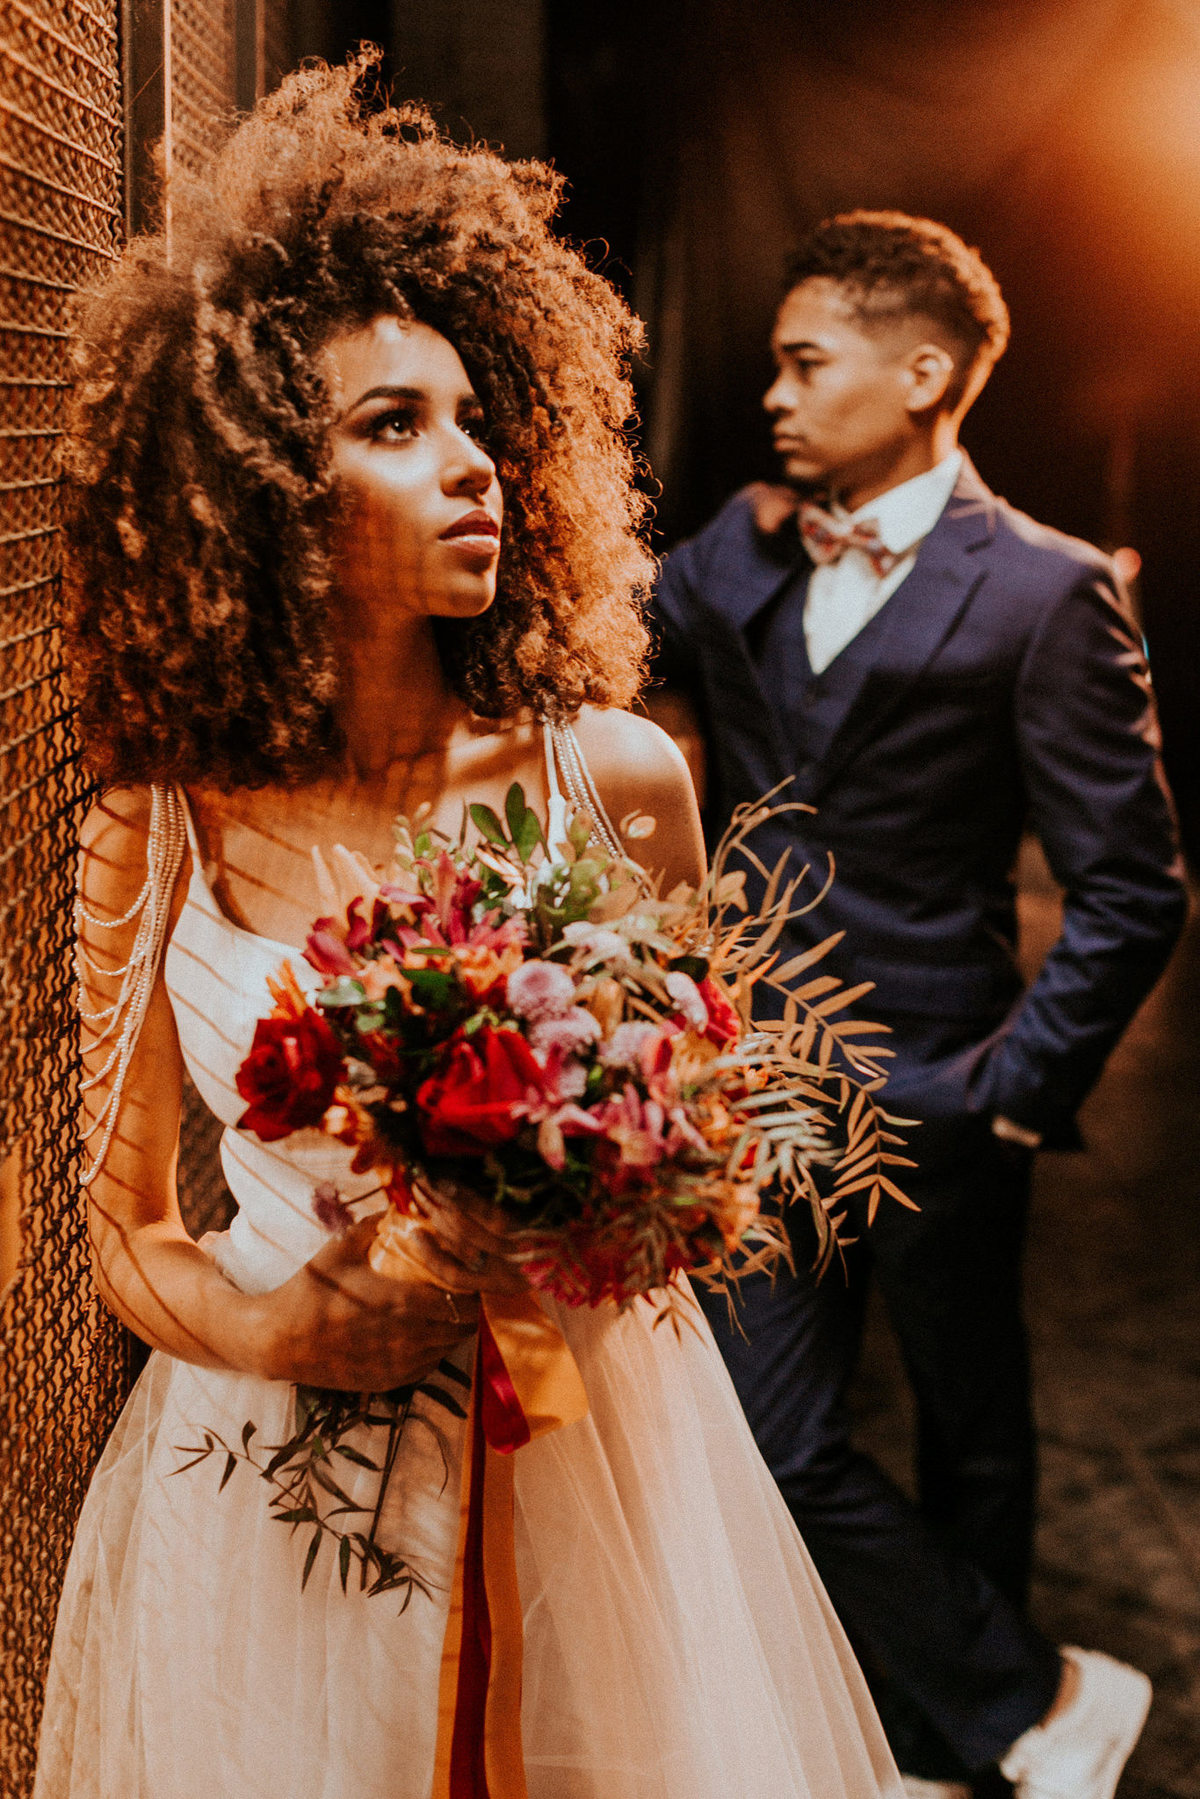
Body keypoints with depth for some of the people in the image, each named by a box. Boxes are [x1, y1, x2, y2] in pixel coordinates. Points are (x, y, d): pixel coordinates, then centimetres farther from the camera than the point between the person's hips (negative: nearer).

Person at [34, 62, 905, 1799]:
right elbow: (130, 1223, 2)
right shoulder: (157, 834, -9)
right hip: (269, 1480, 0)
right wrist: (269, 1335, -17)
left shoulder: (615, 777, -10)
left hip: (584, 1449, 1)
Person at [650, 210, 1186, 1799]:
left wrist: (1017, 1090, -11)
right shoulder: (736, 552, 6)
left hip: (930, 1100, -4)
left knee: (970, 1444, 15)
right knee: (773, 1442, 5)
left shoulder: (1043, 593, -11)